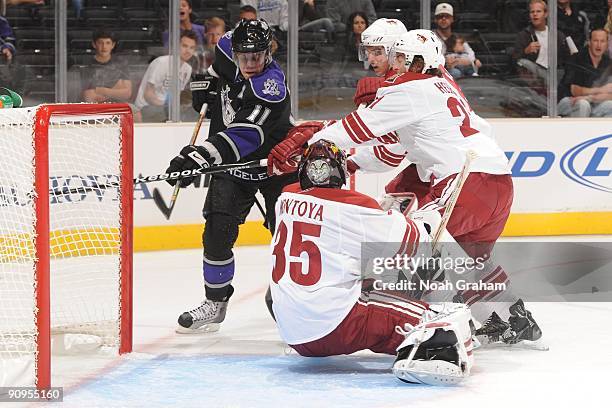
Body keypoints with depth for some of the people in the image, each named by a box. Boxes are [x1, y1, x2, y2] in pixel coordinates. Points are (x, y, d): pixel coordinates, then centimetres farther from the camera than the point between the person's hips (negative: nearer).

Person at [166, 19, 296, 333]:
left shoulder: (271, 87, -33)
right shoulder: (233, 53, -12)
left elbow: (243, 135, -46)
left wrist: (200, 157, -56)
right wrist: (208, 80, 9)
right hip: (233, 161, 5)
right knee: (217, 233, -6)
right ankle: (215, 303, 4)